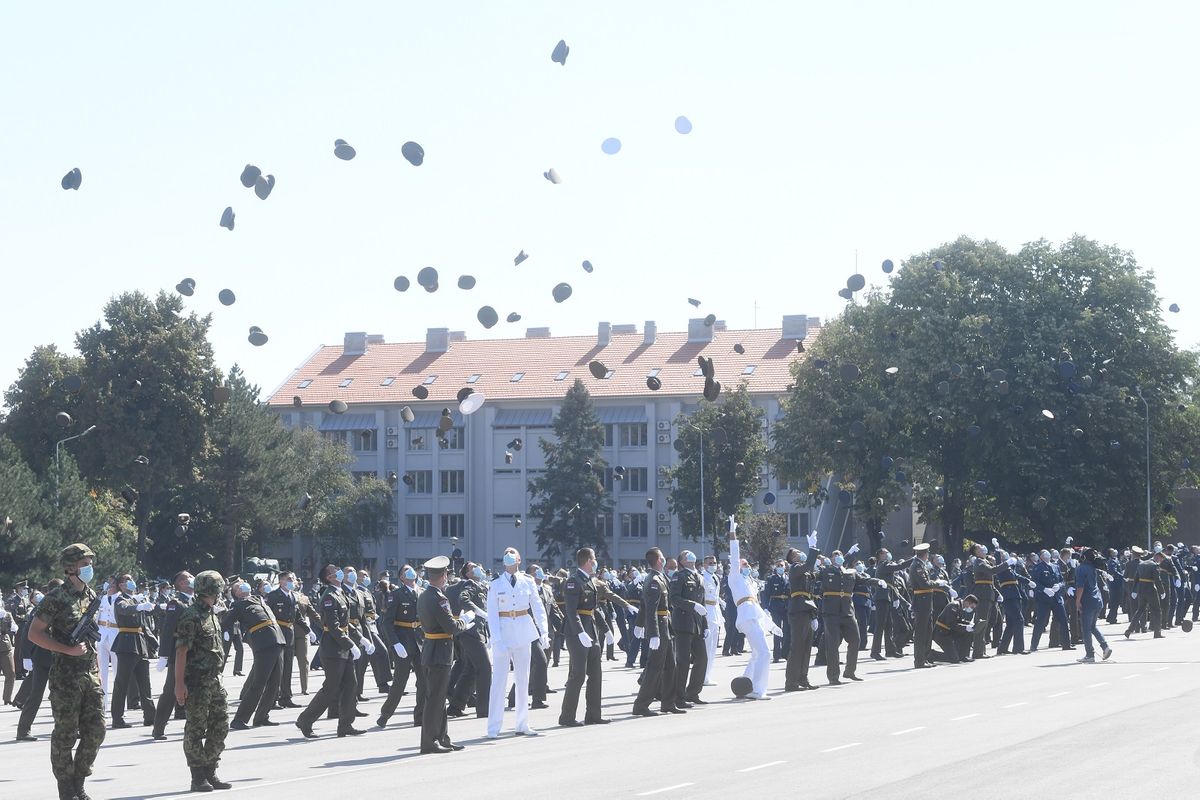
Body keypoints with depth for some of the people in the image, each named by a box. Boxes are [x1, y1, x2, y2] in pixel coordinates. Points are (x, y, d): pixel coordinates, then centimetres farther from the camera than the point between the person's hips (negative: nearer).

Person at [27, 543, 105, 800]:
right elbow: (34, 633, -12)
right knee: (65, 735, 0)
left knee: (95, 731, 5)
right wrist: (68, 650, -18)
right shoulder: (56, 599, -10)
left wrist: (97, 669, 16)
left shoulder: (91, 595, 11)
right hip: (65, 676, -6)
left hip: (91, 675, 7)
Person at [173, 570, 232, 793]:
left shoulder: (212, 615, 16)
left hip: (214, 680, 9)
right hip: (196, 682, -9)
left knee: (220, 726, 9)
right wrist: (179, 683, -21)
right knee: (195, 730, -2)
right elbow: (181, 651, -17)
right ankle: (198, 777, 3)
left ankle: (210, 772, 18)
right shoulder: (190, 616, -13)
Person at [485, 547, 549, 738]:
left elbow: (538, 608, 3)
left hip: (523, 632, 3)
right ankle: (494, 727, -3)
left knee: (523, 679, 9)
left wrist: (544, 632, -8)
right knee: (499, 680, -5)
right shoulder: (496, 585, -3)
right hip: (503, 631, -3)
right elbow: (492, 614, -6)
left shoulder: (528, 582, 4)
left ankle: (522, 724, 16)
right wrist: (497, 639, -15)